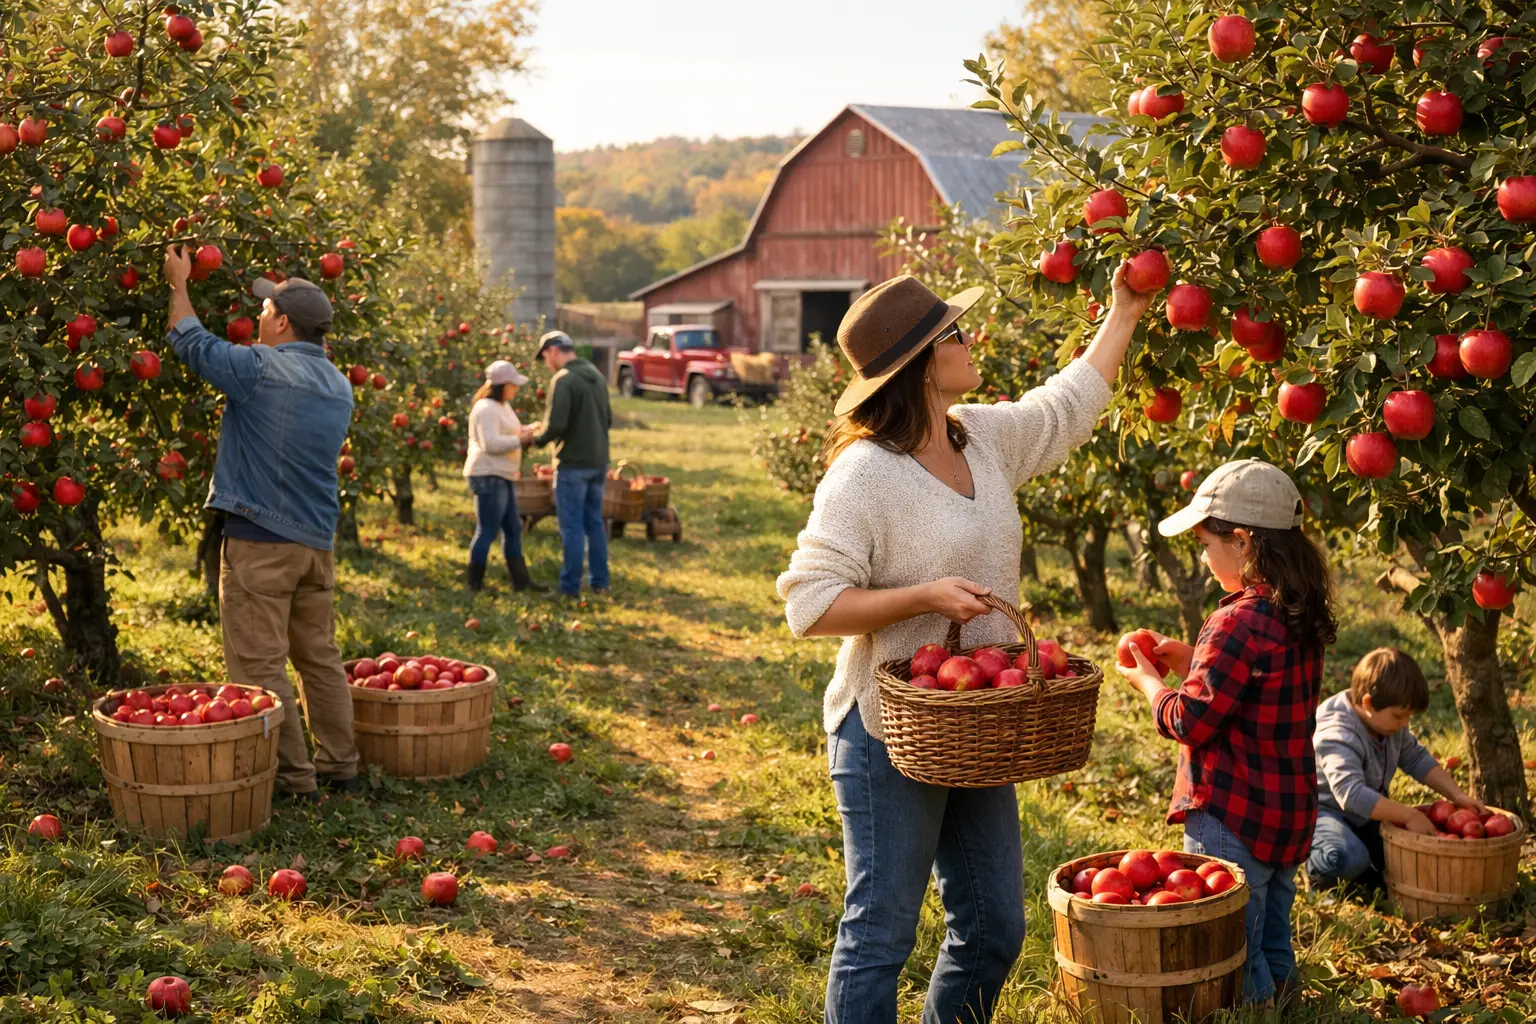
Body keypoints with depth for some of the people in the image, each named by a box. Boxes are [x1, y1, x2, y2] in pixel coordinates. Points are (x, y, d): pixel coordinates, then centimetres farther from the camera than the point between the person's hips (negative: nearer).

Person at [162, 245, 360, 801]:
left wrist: (179, 284, 16)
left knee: (260, 665, -1)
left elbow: (192, 344, 0)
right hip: (317, 541, 8)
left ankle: (294, 778, 1)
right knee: (321, 656, 16)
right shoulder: (340, 387, 11)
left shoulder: (259, 368, -13)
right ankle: (339, 766, 21)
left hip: (259, 542, -8)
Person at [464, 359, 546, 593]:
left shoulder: (502, 405, 16)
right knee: (487, 531, -7)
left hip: (501, 477, 11)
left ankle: (521, 580, 18)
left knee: (513, 529, 12)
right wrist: (522, 439, -23)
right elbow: (491, 443, -26)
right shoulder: (486, 409, -16)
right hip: (488, 477, -11)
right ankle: (475, 583, 0)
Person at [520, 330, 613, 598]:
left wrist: (534, 437, -3)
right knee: (594, 522, 15)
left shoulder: (563, 380, -15)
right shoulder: (596, 376, 10)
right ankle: (600, 582, 20)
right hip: (598, 462, 8)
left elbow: (555, 425, -21)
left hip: (573, 464, -7)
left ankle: (570, 586, 4)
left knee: (572, 526, 0)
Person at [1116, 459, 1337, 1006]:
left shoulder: (1239, 623, -24)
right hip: (1288, 817, 10)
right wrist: (1189, 659, 9)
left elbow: (1189, 721, -20)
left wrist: (1147, 680, -3)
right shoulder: (1299, 618, 5)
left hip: (1232, 821, -10)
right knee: (1272, 953, 24)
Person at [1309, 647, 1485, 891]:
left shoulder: (1387, 721, -1)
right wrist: (1409, 815, -41)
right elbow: (1352, 794, -43)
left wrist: (1458, 795, -6)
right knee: (1351, 857, -36)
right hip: (1323, 811, -9)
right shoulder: (1337, 735, -32)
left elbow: (1417, 759, 7)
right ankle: (1318, 869, -3)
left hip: (1366, 813, 9)